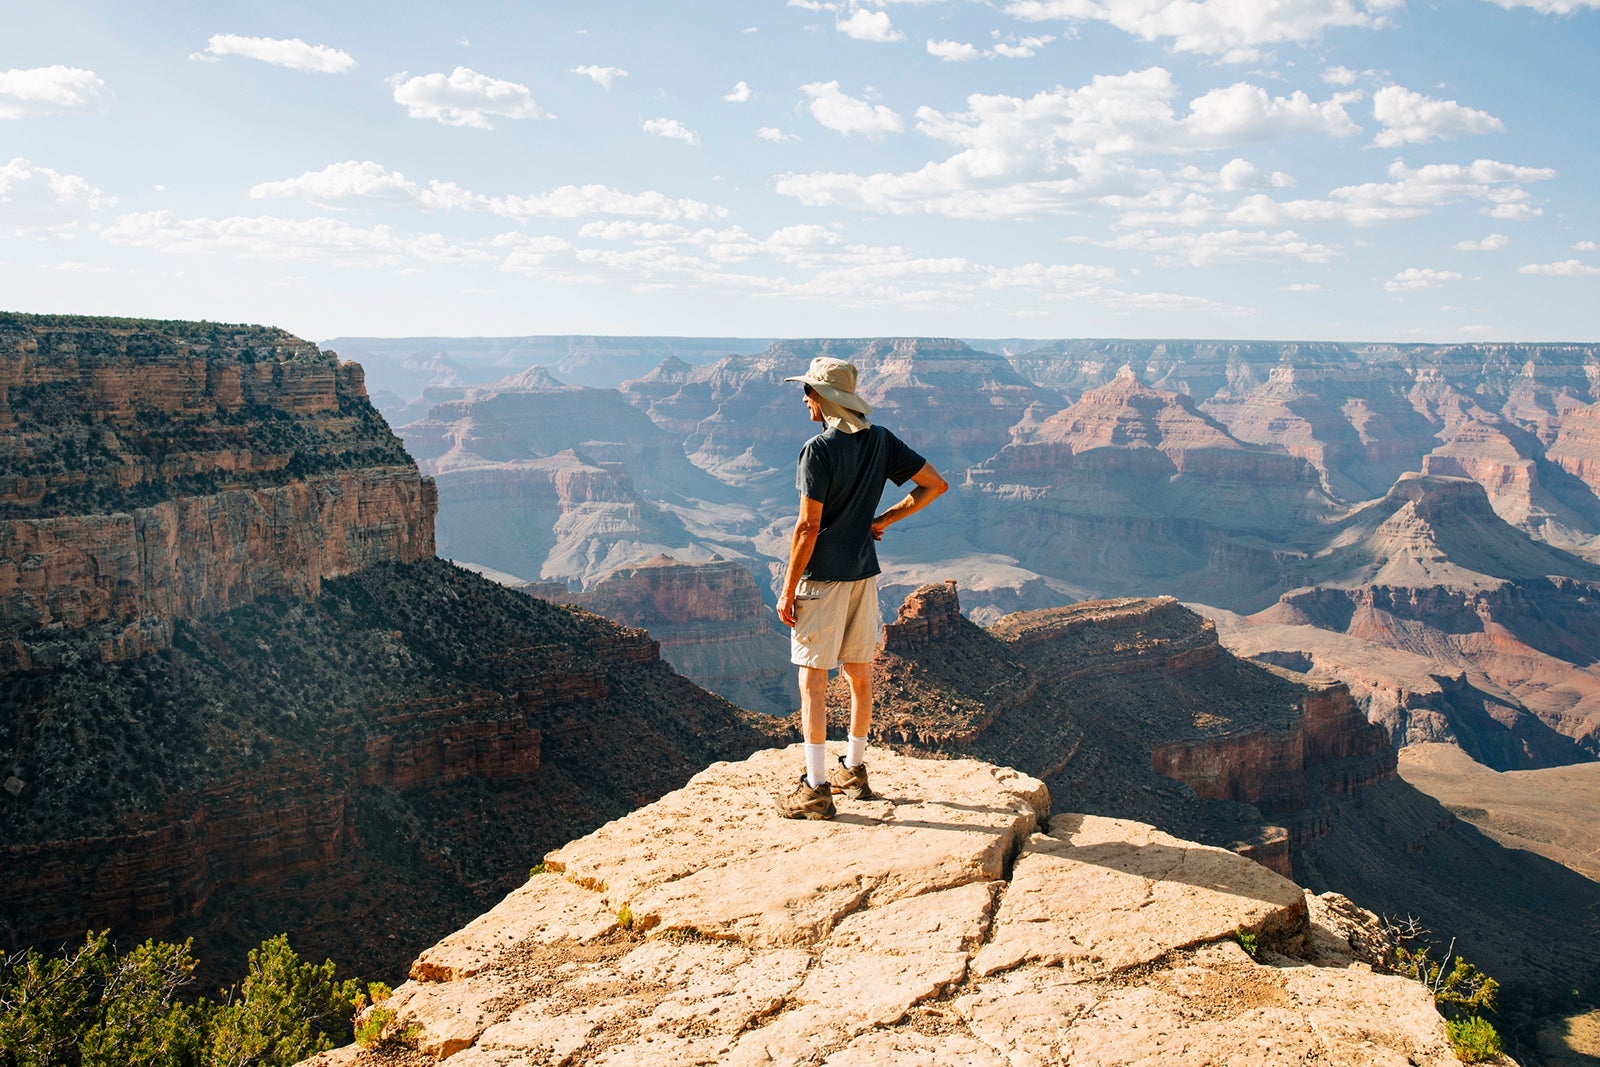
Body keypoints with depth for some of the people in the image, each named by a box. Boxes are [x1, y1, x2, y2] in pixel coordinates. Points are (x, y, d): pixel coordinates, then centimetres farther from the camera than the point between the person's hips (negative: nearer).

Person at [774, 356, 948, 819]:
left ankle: (816, 789, -1)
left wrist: (788, 590, -11)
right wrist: (882, 521, 10)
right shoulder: (880, 441, 4)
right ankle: (854, 770, 30)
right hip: (864, 573, 7)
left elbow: (808, 526, -18)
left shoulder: (819, 449, -16)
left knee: (812, 680, -1)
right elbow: (935, 484, 6)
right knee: (859, 675, 16)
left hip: (823, 577, -7)